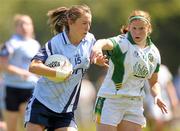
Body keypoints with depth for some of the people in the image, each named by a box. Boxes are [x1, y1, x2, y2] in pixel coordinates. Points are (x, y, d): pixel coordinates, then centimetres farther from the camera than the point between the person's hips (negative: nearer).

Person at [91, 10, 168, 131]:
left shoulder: (154, 53, 7)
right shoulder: (122, 43, -12)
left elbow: (153, 82, 19)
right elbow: (106, 43, -37)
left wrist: (157, 96, -3)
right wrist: (97, 47, -61)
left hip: (135, 104, 5)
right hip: (111, 100, -5)